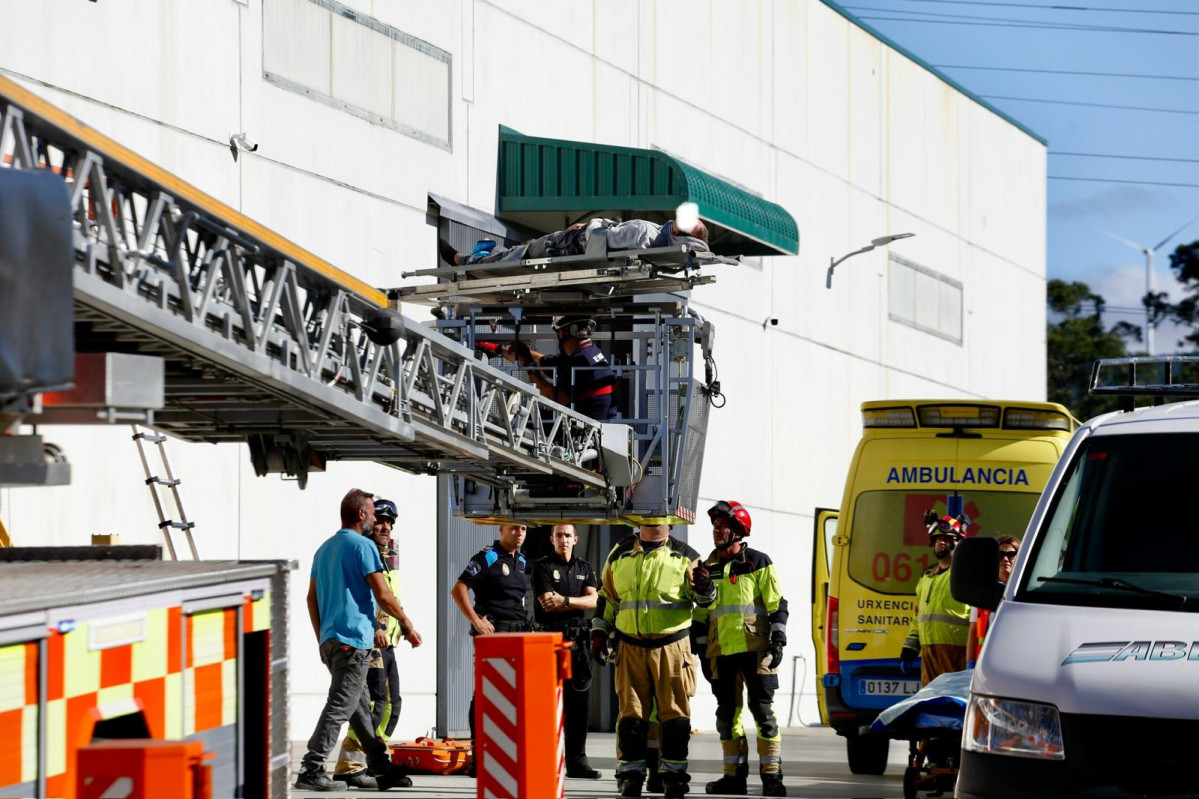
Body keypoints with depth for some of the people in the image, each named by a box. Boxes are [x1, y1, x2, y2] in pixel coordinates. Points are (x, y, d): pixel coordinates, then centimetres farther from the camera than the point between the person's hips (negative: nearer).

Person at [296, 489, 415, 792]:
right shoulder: (363, 546, -9)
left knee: (360, 708, 14)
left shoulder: (325, 549, 17)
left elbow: (312, 598, 19)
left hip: (330, 640, 9)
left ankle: (382, 768, 20)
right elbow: (383, 595, -12)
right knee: (340, 707, -10)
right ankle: (311, 771, -15)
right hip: (354, 640, -9)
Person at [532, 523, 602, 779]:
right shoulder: (542, 566, 1)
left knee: (578, 700, 5)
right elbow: (547, 602, -11)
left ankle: (577, 760, 9)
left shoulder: (585, 568, 15)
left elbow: (593, 601, 0)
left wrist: (565, 600, -13)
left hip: (577, 640, 5)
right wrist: (577, 602, -3)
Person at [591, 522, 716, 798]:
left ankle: (673, 775, 8)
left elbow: (704, 599, 4)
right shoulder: (620, 555, 10)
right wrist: (599, 634, 13)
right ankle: (630, 775, 10)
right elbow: (607, 598, 19)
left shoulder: (684, 556, 3)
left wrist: (703, 586, -18)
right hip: (631, 648, 2)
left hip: (672, 648, -2)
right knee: (631, 713, 3)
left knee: (674, 713, 0)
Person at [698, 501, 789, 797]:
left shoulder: (758, 562, 1)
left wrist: (777, 641, -10)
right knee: (727, 713, 6)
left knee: (762, 709, -6)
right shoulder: (708, 568, 15)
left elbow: (777, 605, -1)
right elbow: (701, 614, 21)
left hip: (755, 649, -5)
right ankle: (734, 775, 13)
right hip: (721, 652, 5)